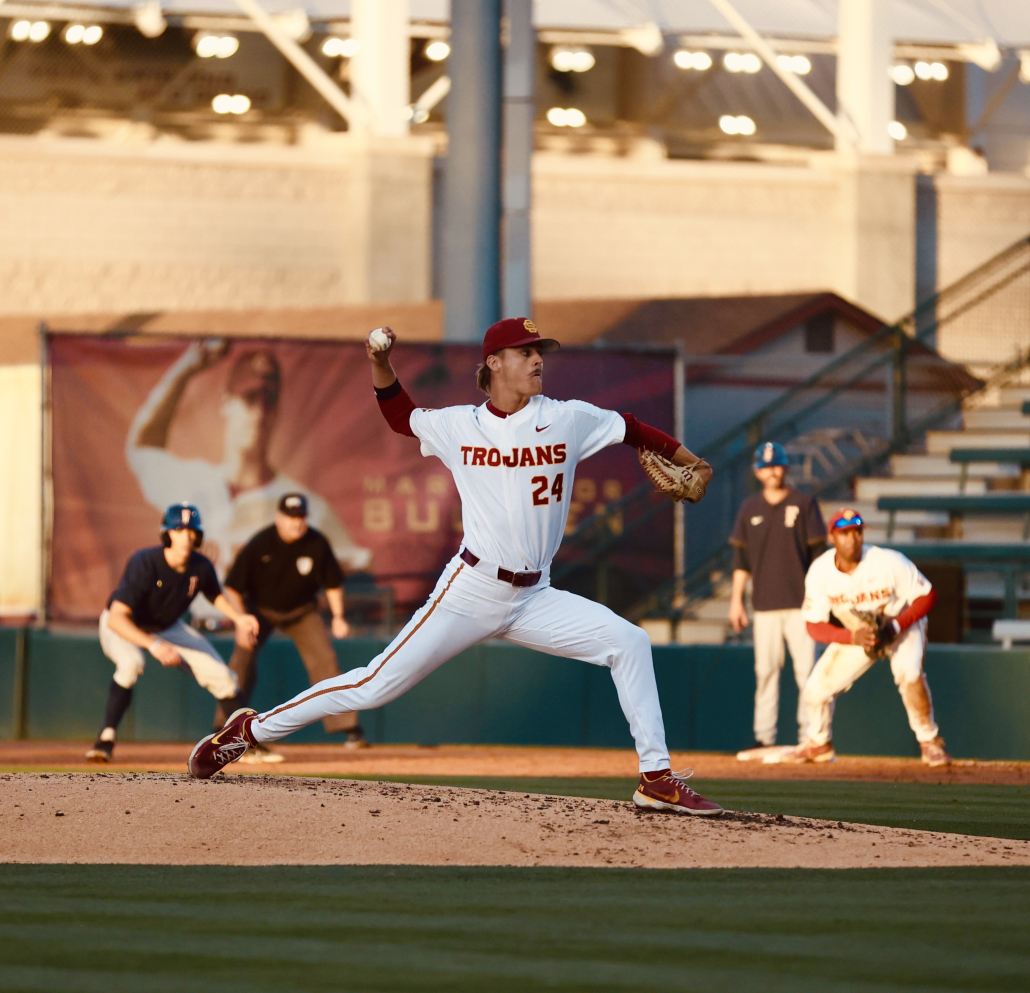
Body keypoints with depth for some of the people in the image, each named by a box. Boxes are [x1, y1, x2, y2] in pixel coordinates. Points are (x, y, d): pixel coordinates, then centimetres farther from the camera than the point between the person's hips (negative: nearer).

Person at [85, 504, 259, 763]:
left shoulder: (201, 567, -19)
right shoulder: (145, 564, -37)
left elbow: (216, 595, 6)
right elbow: (116, 618, -44)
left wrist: (237, 617, -13)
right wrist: (153, 645, -54)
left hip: (168, 627, 5)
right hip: (121, 626, -5)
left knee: (221, 676, -1)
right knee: (131, 663, -38)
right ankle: (106, 737, -26)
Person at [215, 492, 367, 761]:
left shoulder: (317, 544, -19)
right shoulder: (259, 545, -25)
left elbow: (333, 582, -2)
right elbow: (233, 587, -19)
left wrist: (338, 616, -10)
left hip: (301, 610, 2)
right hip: (260, 609, -2)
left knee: (324, 660, -7)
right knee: (242, 661, -18)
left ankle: (348, 727, 2)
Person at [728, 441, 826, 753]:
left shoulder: (804, 505, 2)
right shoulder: (750, 509, 11)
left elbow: (818, 552, 1)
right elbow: (741, 557, 12)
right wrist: (736, 599, 6)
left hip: (800, 602, -3)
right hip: (765, 604, 3)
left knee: (806, 669, -7)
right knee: (765, 670, 2)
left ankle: (809, 736, -3)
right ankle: (764, 736, 6)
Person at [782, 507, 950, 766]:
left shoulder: (890, 563, -31)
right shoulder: (820, 572, -22)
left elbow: (927, 597, -21)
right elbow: (815, 626, -18)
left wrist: (896, 626, -36)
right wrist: (853, 637, -36)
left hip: (903, 627, -3)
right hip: (852, 632, 3)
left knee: (909, 672, -33)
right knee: (816, 687, -4)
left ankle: (930, 743, -16)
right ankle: (819, 745, 27)